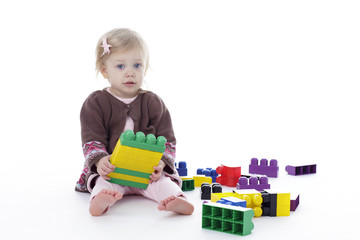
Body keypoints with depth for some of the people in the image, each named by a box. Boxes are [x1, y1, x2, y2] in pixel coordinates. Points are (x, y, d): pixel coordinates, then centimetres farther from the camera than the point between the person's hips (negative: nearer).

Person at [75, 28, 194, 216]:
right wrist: (100, 160, -25)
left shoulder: (153, 103, 6)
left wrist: (160, 163, -18)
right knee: (103, 182, -32)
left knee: (163, 181, -29)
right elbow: (91, 140, -3)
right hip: (110, 169, -1)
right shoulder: (95, 103, 3)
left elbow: (167, 140, 3)